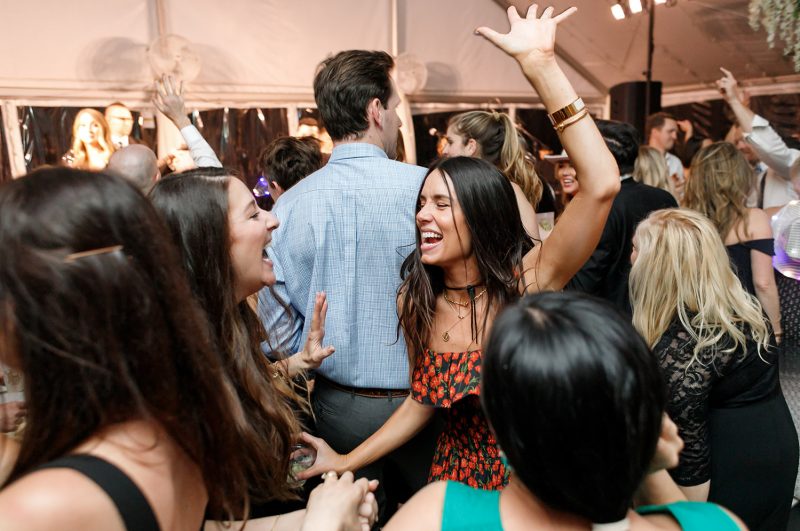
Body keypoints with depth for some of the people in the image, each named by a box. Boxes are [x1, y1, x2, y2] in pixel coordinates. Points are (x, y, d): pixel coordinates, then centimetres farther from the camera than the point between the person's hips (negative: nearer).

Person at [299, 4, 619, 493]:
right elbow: (422, 402, 3)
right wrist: (345, 462, 2)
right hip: (458, 482, 4)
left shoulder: (528, 280, -21)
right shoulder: (416, 302, -9)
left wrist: (540, 65, -38)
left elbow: (602, 185, -36)